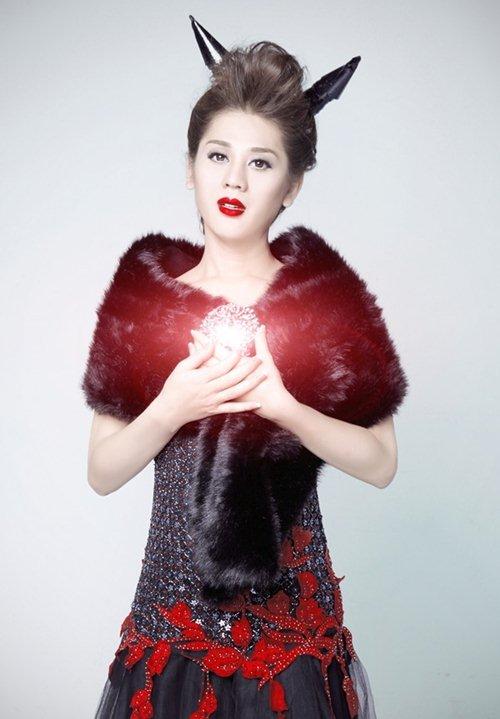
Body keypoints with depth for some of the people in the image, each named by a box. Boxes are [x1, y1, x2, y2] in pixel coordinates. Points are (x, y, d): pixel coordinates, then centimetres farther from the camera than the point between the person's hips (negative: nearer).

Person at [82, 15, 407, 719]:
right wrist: (174, 407, -21)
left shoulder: (326, 290, -6)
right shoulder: (145, 291, -4)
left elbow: (380, 463, -7)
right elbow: (102, 473, -3)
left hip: (293, 603, 0)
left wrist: (282, 404, -22)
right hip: (175, 600, 1)